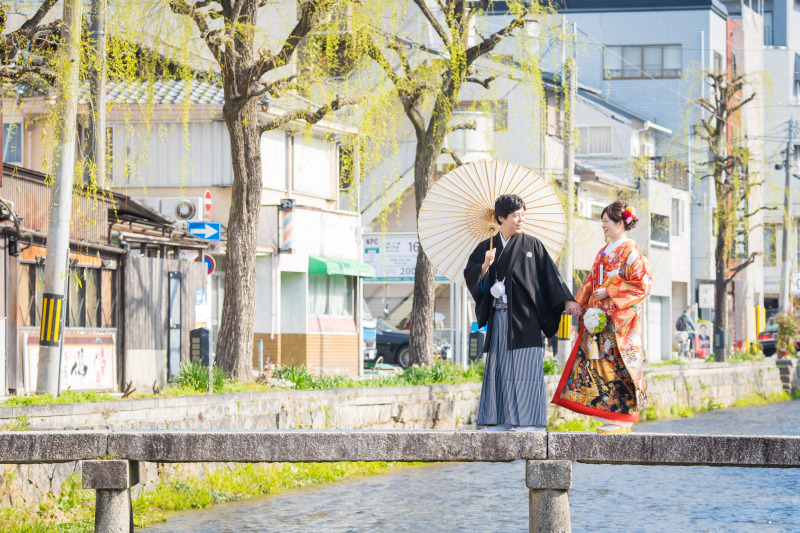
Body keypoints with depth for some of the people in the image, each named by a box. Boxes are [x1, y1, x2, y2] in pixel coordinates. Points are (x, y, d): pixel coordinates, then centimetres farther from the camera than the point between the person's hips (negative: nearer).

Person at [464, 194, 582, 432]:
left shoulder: (532, 245, 6)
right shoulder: (486, 248, 12)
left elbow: (551, 275, 4)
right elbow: (470, 277, 7)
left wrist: (567, 301, -5)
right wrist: (485, 266, -12)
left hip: (524, 316, -3)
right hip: (498, 317, 3)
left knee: (526, 366, -8)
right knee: (500, 366, 3)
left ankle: (531, 420, -8)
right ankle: (502, 419, 7)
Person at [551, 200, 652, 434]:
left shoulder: (630, 251, -7)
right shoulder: (604, 251, 19)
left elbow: (641, 285, -13)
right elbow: (592, 281, 23)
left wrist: (609, 292, -15)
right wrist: (578, 302, 12)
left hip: (618, 320, -8)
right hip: (599, 318, 8)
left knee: (614, 366, -9)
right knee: (598, 363, 3)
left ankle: (618, 420, -5)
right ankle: (608, 419, 6)